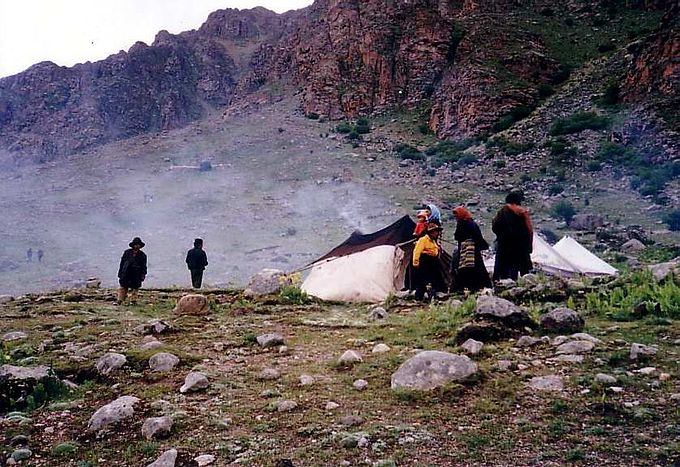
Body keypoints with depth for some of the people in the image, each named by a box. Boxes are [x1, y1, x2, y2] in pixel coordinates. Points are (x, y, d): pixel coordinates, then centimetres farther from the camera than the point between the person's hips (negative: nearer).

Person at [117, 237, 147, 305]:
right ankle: (120, 301, 6)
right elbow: (122, 263, 10)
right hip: (126, 274, 0)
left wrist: (143, 275, -1)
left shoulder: (142, 255, 6)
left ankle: (133, 301, 7)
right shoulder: (127, 252, 8)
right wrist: (120, 273, 6)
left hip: (136, 276, 0)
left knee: (134, 289, 1)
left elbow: (144, 266, 7)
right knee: (123, 288, 2)